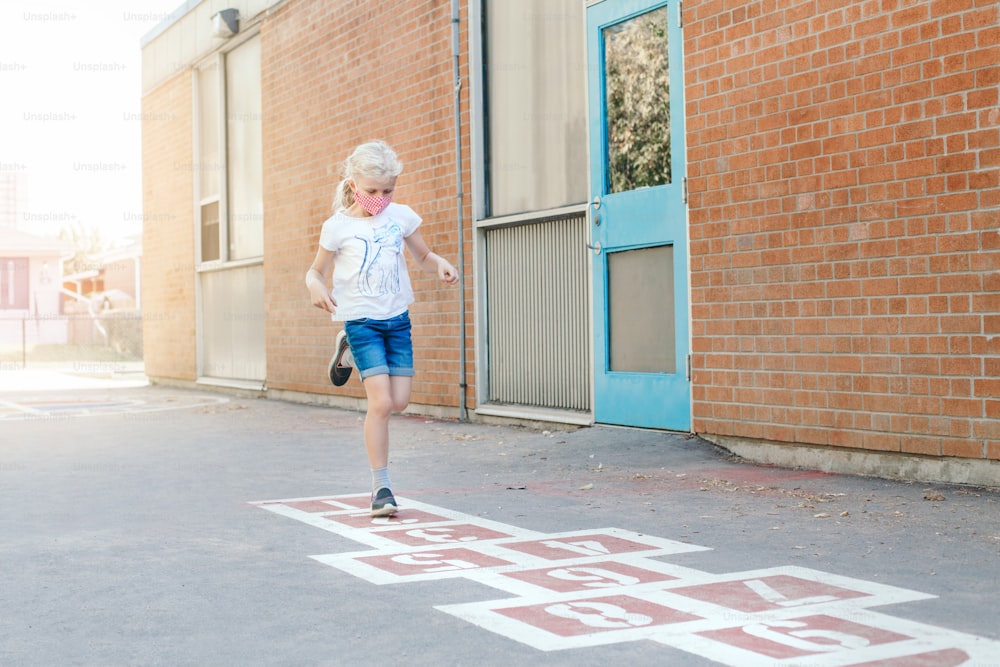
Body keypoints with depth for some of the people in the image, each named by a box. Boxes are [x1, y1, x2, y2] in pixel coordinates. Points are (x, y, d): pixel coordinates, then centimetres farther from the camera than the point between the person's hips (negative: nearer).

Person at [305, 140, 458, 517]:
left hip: (397, 319, 4)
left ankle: (349, 354, 29)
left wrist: (440, 265, -9)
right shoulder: (338, 227, -6)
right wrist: (316, 287, -21)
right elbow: (316, 271, 3)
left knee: (399, 401, 1)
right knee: (380, 403, -13)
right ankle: (381, 488, -1)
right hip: (362, 320, -4)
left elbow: (423, 256, 14)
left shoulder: (401, 216, 2)